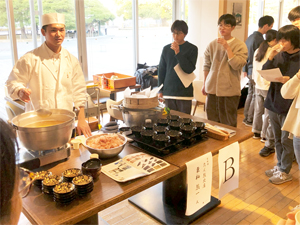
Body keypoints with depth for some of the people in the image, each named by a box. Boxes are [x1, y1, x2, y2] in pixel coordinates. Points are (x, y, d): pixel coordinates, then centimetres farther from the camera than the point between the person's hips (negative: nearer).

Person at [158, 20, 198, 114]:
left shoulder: (192, 49, -1)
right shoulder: (166, 48, 6)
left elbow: (189, 69, -11)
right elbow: (161, 70, 10)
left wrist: (178, 53, -17)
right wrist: (160, 90, 8)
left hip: (184, 93, -2)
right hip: (168, 92, 2)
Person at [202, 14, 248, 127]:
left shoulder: (240, 45, -4)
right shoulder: (212, 44, 7)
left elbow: (237, 65, -17)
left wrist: (227, 47, -17)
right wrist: (205, 84, 15)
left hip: (229, 91, -4)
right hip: (212, 89, 4)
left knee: (228, 125, 3)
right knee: (212, 122, 13)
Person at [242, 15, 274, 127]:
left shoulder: (250, 37, 12)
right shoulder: (260, 39, -18)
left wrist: (245, 70, 23)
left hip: (249, 71, 9)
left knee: (250, 94, 15)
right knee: (256, 96, 0)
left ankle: (246, 117, 22)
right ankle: (250, 119, 6)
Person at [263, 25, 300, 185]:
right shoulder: (279, 55, 2)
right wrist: (271, 57, -12)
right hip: (274, 102, 5)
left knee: (287, 140, 5)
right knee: (277, 139, 17)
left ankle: (285, 171, 21)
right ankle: (280, 166, 34)